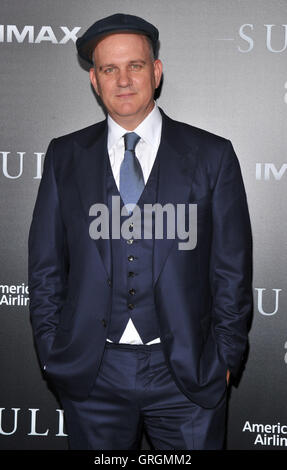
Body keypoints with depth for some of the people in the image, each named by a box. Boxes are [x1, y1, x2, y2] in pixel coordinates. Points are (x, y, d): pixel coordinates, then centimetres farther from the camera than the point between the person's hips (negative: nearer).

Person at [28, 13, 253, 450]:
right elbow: (46, 263, 7)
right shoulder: (65, 156, 5)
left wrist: (226, 355, 0)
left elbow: (232, 267, 2)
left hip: (187, 372, -1)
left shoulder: (212, 155, 0)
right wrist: (52, 350, 3)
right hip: (91, 373, 2)